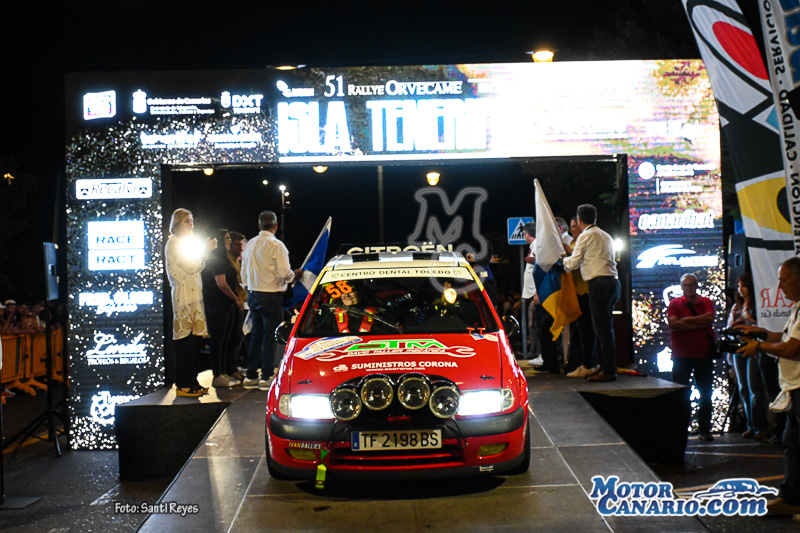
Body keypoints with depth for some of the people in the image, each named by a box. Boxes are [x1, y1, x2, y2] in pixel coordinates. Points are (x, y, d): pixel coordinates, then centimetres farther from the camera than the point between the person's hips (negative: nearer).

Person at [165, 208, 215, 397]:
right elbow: (190, 268, -14)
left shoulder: (187, 241, 23)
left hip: (195, 295, 9)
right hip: (184, 296, -9)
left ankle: (191, 381, 13)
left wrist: (206, 250, 12)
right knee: (185, 341, -9)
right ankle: (183, 385, -6)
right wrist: (205, 250, -8)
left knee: (195, 338, 8)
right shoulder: (173, 243, -7)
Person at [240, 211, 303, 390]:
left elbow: (244, 272, 16)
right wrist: (295, 275, 4)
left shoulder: (250, 244, 9)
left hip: (253, 295, 7)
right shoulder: (276, 245, -13)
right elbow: (284, 273, -16)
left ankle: (251, 376, 16)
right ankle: (266, 377, 0)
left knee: (256, 336, 14)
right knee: (269, 337, -1)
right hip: (271, 296, -7)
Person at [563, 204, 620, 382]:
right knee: (604, 327, 13)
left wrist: (564, 260, 18)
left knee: (602, 328, -8)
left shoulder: (586, 236, -4)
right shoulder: (606, 236, 22)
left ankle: (608, 370, -9)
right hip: (612, 281, 9)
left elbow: (573, 263, -3)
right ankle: (605, 366, 17)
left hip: (599, 283, -9)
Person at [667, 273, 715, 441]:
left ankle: (704, 428, 17)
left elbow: (710, 318, -11)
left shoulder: (706, 302, 9)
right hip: (681, 356, -2)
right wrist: (699, 324, -12)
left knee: (706, 394, 7)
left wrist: (687, 320, -10)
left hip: (704, 355, 2)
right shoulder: (675, 304, 4)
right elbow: (673, 323, -13)